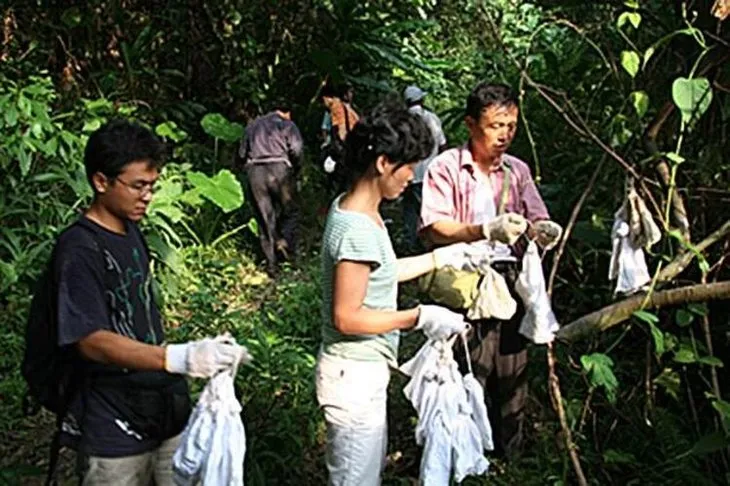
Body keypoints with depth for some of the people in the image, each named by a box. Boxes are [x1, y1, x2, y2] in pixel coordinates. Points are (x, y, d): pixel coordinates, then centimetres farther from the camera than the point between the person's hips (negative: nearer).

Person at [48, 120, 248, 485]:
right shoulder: (79, 249, -18)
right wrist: (180, 358, -37)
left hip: (165, 412, 8)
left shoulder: (131, 232, 9)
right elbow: (91, 341, -26)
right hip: (113, 431, -7)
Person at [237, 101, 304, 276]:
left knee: (264, 217, 7)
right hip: (278, 168, -4)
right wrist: (295, 169, 9)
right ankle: (285, 241, -13)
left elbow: (242, 154, 20)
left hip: (254, 171, 4)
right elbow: (296, 149, -5)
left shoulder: (253, 125, 23)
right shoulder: (287, 124, 10)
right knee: (289, 212, 11)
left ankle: (271, 262, 7)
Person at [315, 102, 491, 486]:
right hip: (355, 374, -10)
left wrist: (442, 257, 15)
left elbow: (378, 275, 14)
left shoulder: (352, 208, 3)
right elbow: (347, 317, -25)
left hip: (364, 368, 10)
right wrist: (419, 317, -23)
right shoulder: (357, 228, -27)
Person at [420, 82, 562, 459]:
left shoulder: (518, 170, 13)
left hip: (510, 283, 5)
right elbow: (434, 229, -14)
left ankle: (508, 459, 29)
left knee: (512, 377, 12)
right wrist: (486, 231, -28)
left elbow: (537, 221, 10)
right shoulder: (446, 168, -5)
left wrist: (543, 230, -14)